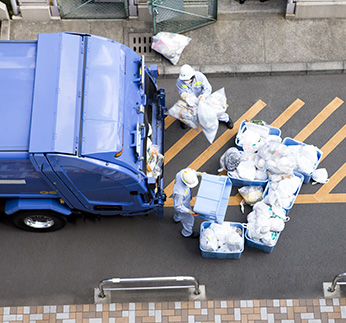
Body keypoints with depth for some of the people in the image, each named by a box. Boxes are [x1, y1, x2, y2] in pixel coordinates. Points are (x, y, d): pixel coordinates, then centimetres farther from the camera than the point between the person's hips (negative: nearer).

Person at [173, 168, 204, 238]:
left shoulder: (182, 172, -31)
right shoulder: (179, 192, -48)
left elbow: (190, 170, -5)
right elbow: (178, 206, -32)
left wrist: (199, 173, -11)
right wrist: (190, 211, -34)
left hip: (183, 198, 6)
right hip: (181, 204, -6)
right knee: (188, 219, 23)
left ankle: (176, 219, 74)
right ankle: (187, 233, 55)